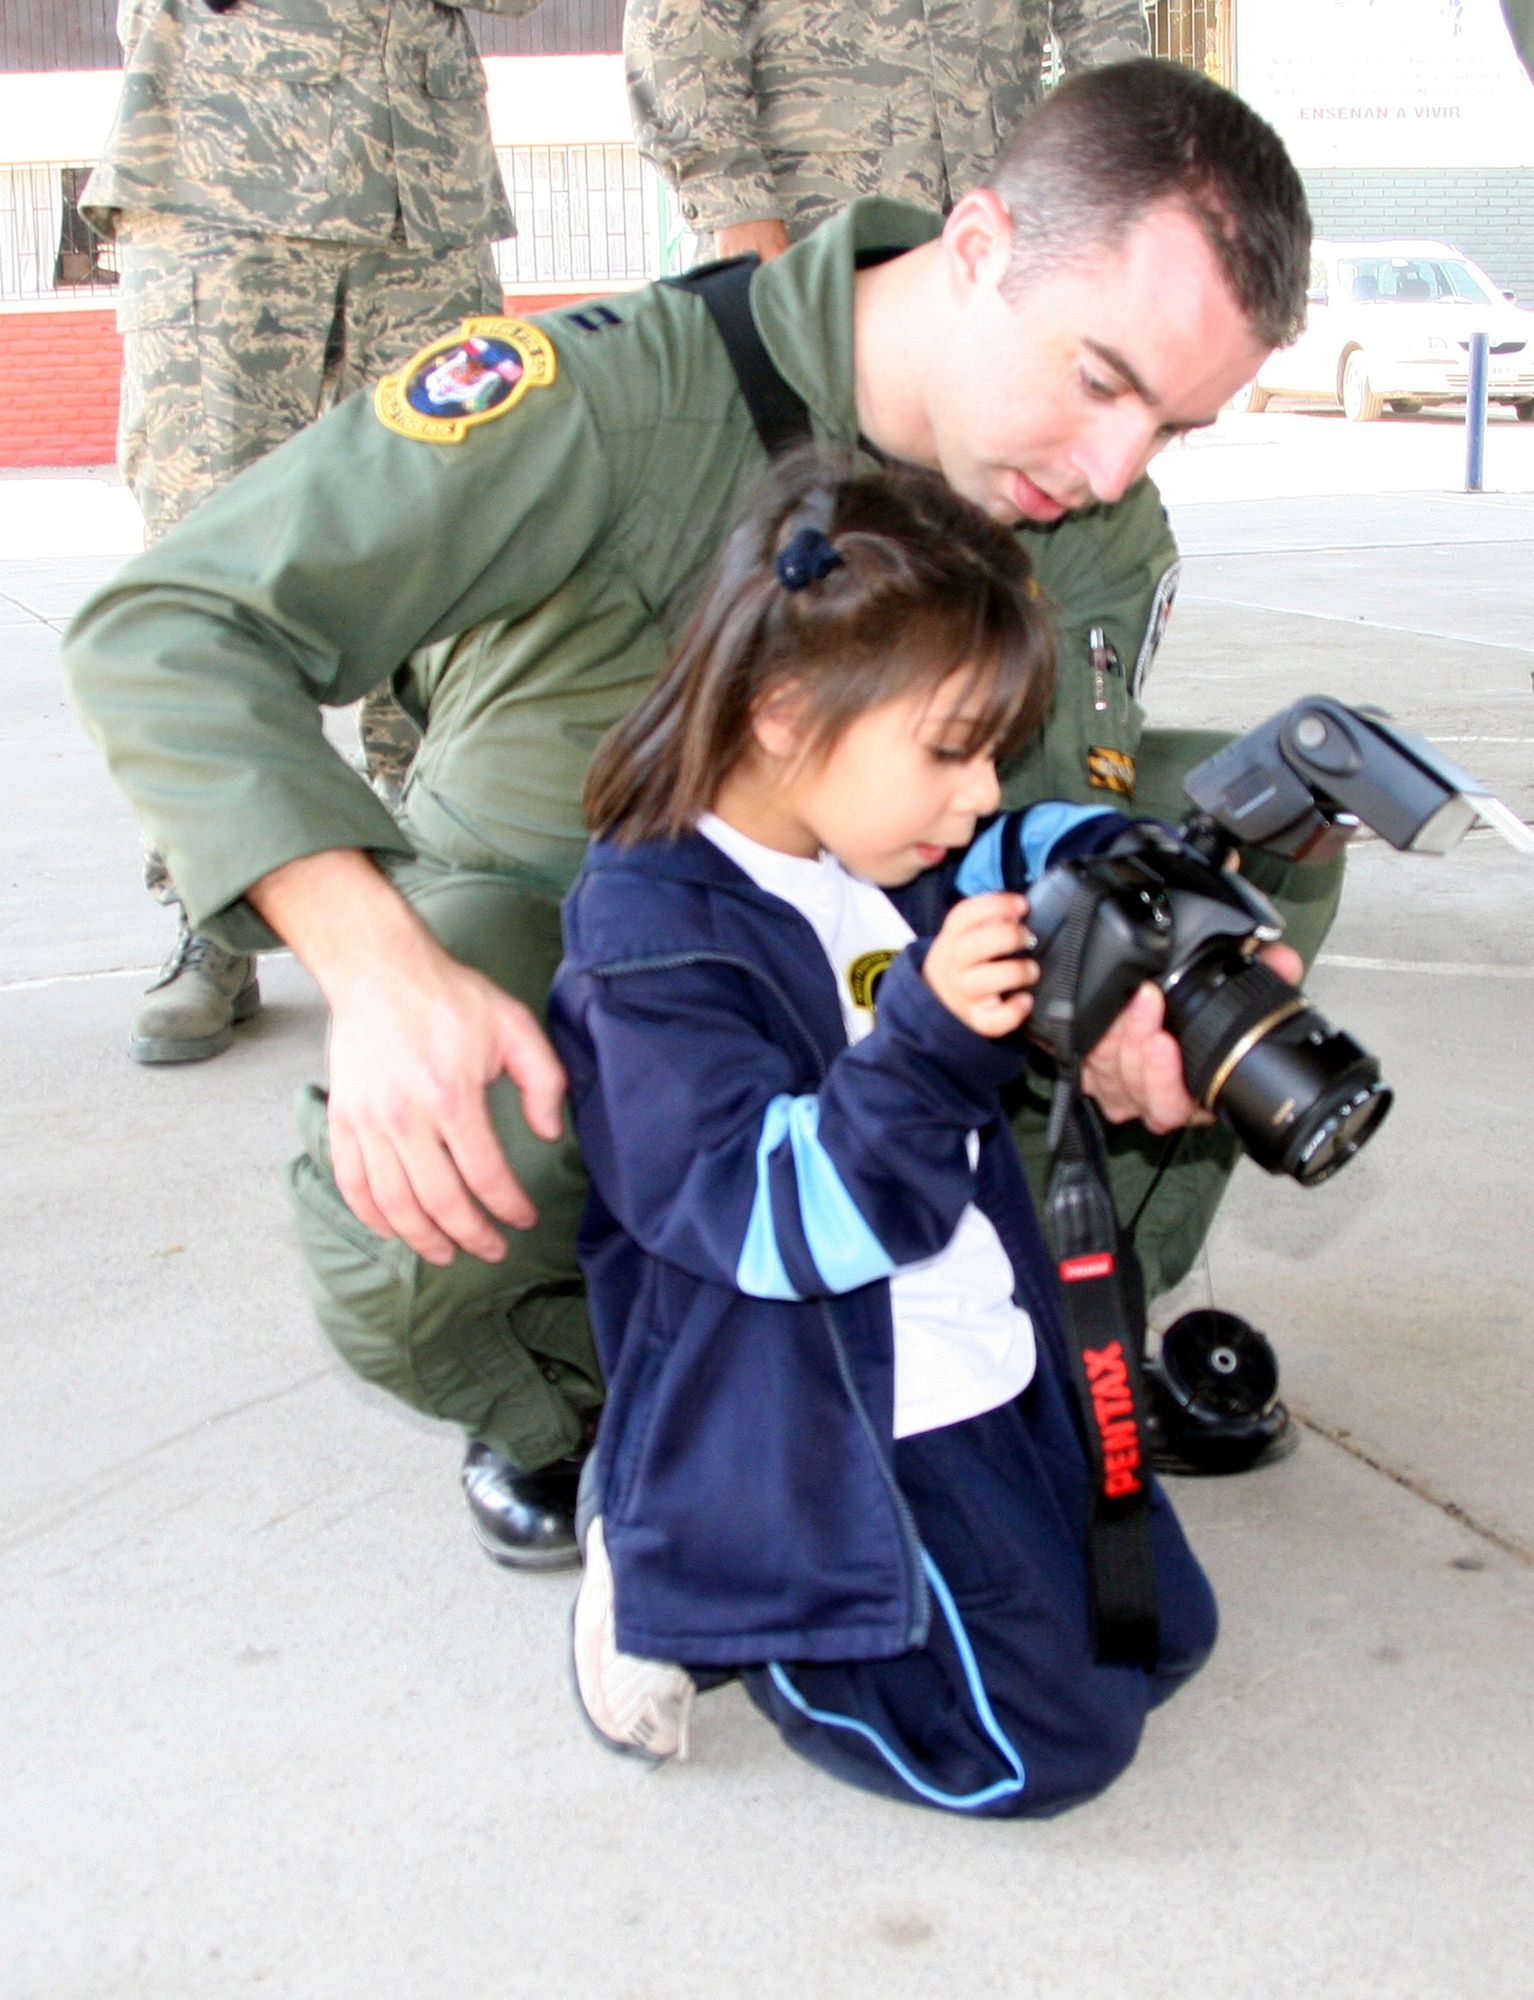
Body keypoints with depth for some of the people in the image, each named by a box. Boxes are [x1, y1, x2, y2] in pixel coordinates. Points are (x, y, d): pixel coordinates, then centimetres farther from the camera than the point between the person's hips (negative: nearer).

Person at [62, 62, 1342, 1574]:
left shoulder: (1102, 533, -13)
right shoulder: (630, 390, -33)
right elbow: (163, 627, -34)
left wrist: (1111, 994, -42)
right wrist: (377, 967, -50)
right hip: (538, 910, -4)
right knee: (407, 1241, -37)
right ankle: (563, 1404, 4)